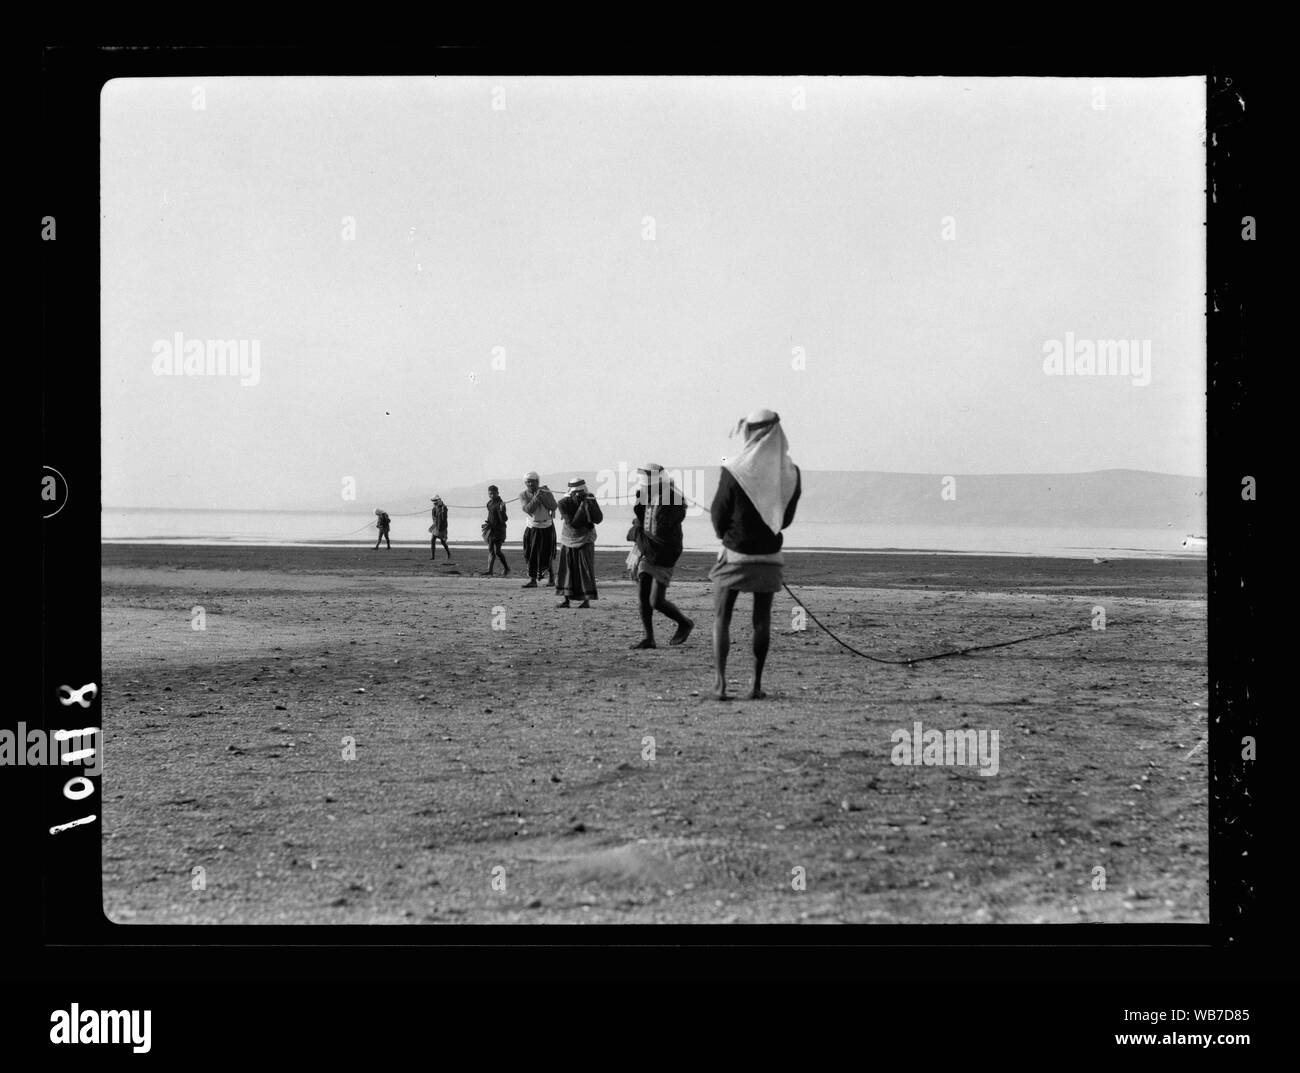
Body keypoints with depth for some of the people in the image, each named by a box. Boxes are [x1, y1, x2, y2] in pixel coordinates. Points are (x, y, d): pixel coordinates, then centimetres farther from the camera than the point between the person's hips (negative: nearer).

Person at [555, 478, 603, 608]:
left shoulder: (590, 500, -11)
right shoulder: (564, 503, -17)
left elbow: (598, 519, -20)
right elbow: (572, 523, -23)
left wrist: (589, 504, -29)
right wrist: (581, 507, -29)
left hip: (585, 540, -1)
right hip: (568, 540, 1)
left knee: (586, 569, -8)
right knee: (566, 569, 4)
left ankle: (587, 600, -5)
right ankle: (566, 599, 13)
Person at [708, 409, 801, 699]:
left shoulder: (733, 472, -14)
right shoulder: (791, 473, -3)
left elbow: (718, 517, -5)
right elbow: (786, 517, 8)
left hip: (736, 554, -3)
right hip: (770, 555, 3)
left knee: (721, 616, 6)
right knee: (762, 619, 11)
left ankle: (720, 680, -5)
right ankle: (757, 684, 12)